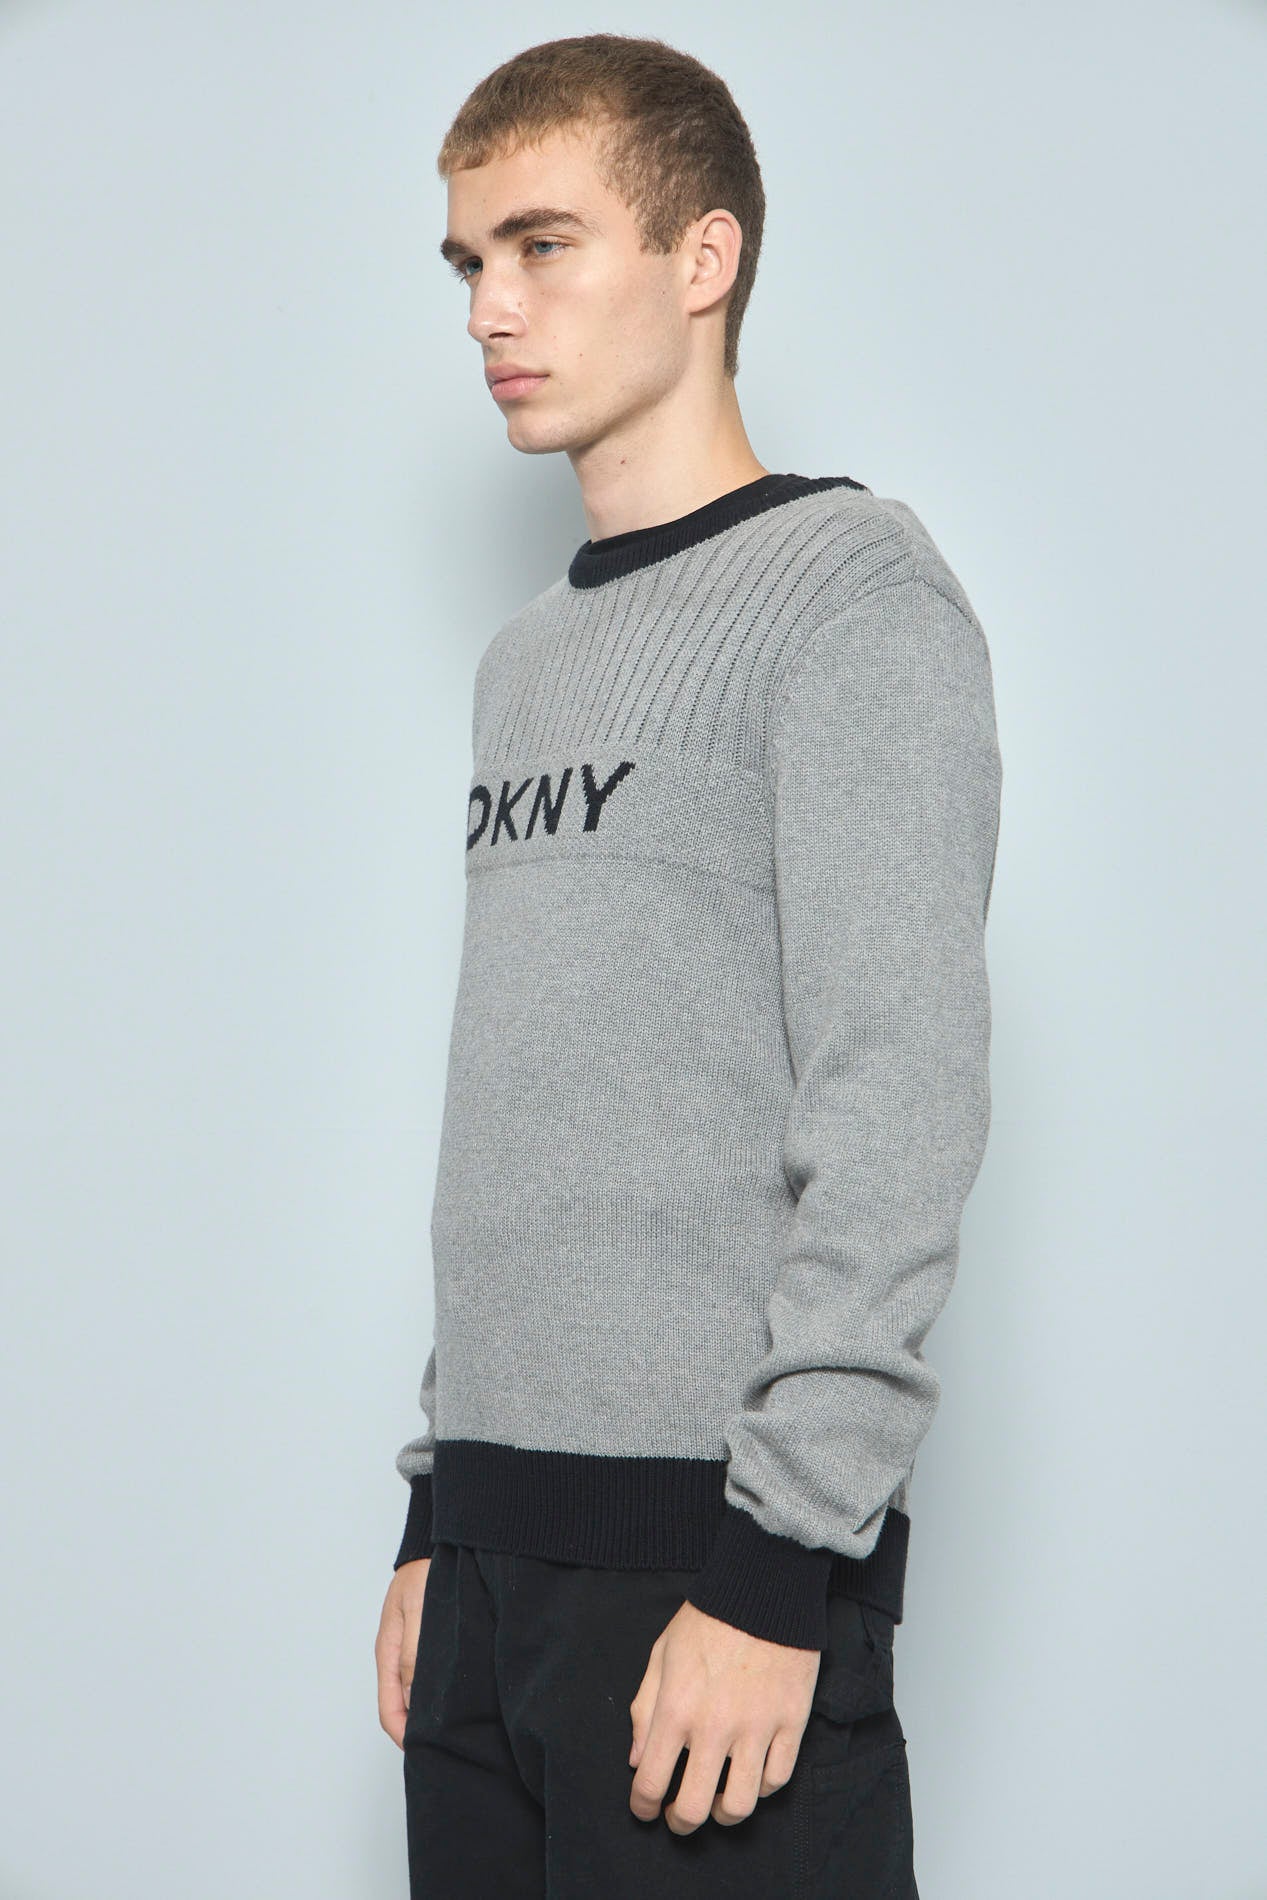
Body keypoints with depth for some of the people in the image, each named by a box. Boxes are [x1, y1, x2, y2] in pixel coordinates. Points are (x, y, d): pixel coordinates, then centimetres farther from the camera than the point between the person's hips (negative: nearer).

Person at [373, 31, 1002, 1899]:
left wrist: (780, 1560, -19)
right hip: (499, 1538, 7)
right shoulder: (528, 658, 19)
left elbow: (901, 1099, -15)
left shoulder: (854, 591, -6)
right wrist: (438, 1504, 16)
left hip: (715, 1531, -7)